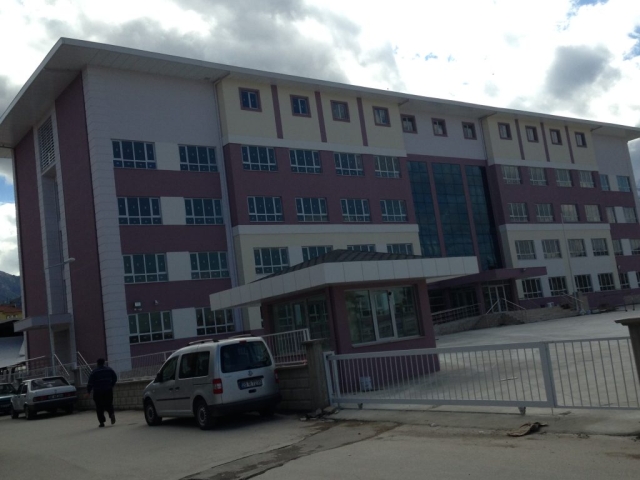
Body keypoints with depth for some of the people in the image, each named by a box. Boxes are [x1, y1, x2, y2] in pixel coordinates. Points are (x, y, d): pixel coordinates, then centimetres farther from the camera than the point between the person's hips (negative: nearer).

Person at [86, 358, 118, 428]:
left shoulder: (94, 372, -6)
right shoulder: (109, 369, 6)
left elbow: (90, 383, -7)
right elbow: (115, 378, 11)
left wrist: (88, 391, 3)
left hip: (98, 392, -3)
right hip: (108, 390, 3)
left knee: (99, 407, 4)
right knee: (108, 404, 12)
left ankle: (102, 422, 1)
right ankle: (111, 413, -17)